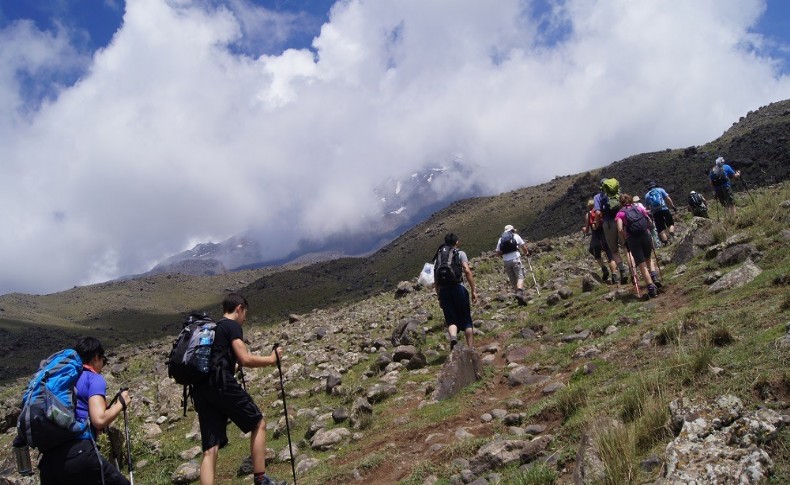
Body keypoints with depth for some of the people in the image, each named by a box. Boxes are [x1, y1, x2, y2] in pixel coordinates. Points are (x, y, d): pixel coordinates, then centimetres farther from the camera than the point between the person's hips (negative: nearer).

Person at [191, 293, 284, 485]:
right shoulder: (233, 326, 2)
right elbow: (245, 359, -10)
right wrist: (271, 359, 4)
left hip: (201, 389, 8)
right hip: (221, 383, -8)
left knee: (210, 450, 2)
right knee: (258, 424, 9)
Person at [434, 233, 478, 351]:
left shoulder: (439, 256, 16)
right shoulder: (460, 254, 5)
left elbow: (436, 279, 15)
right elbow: (467, 271, -9)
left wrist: (439, 297, 20)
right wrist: (474, 290, -7)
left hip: (443, 290, 3)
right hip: (458, 287, -3)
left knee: (451, 320, 5)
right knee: (466, 320, 8)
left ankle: (453, 337, -26)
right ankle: (470, 348, 9)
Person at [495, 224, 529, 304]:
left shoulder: (501, 239, 15)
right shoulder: (516, 236, 8)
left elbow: (498, 253, 12)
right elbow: (524, 248, 7)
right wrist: (526, 253, 26)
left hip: (506, 261, 3)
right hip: (515, 259, -3)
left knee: (513, 281, 8)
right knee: (520, 277, -6)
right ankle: (519, 293, -31)